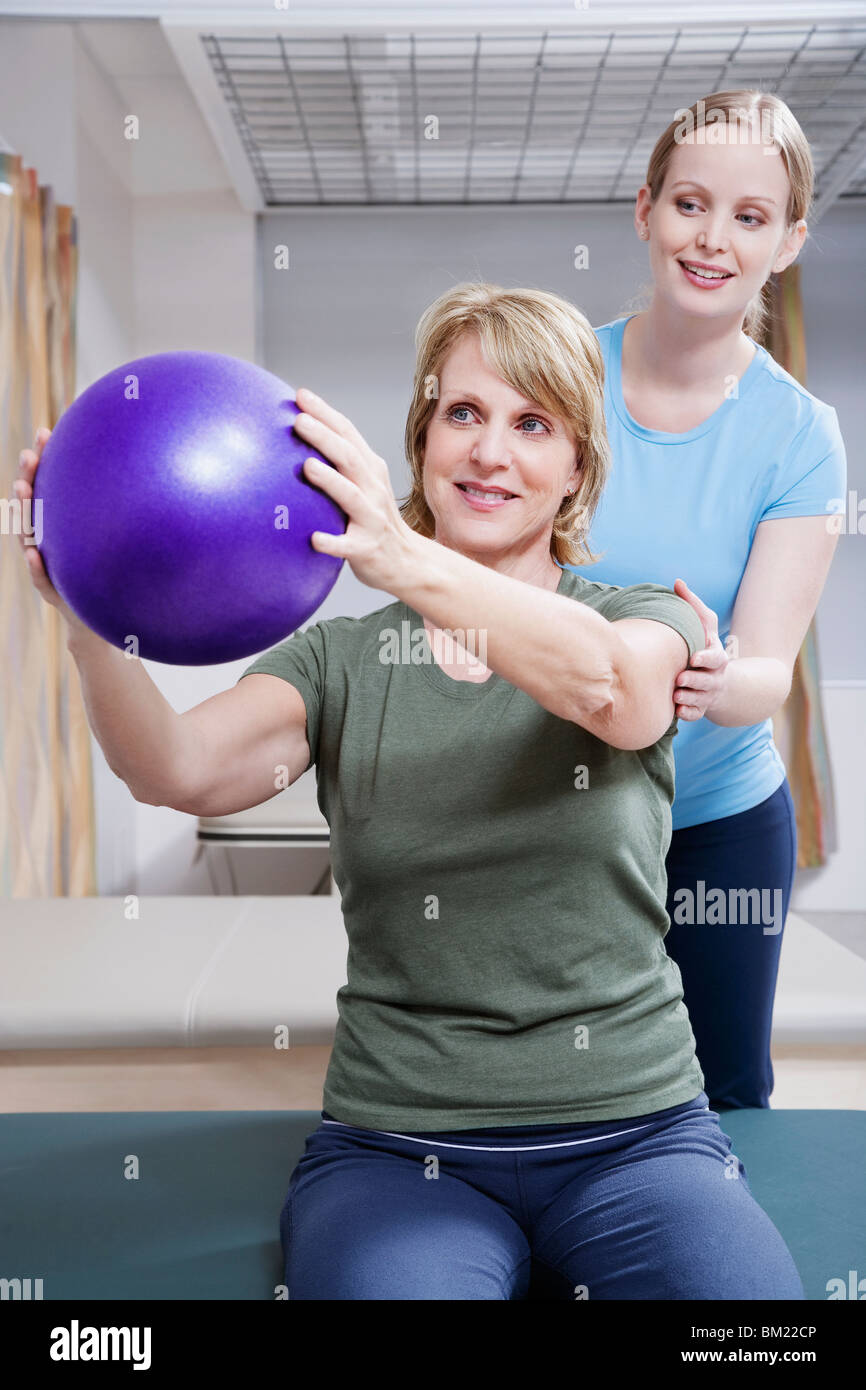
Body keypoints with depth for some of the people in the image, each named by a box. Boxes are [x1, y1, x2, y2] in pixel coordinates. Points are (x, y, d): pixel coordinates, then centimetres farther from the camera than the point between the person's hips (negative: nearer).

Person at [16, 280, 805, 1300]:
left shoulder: (646, 622, 5)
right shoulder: (342, 661, 6)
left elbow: (604, 687, -21)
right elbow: (178, 771, -12)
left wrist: (408, 562, -38)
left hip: (636, 1138, 1)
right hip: (394, 1147, 0)